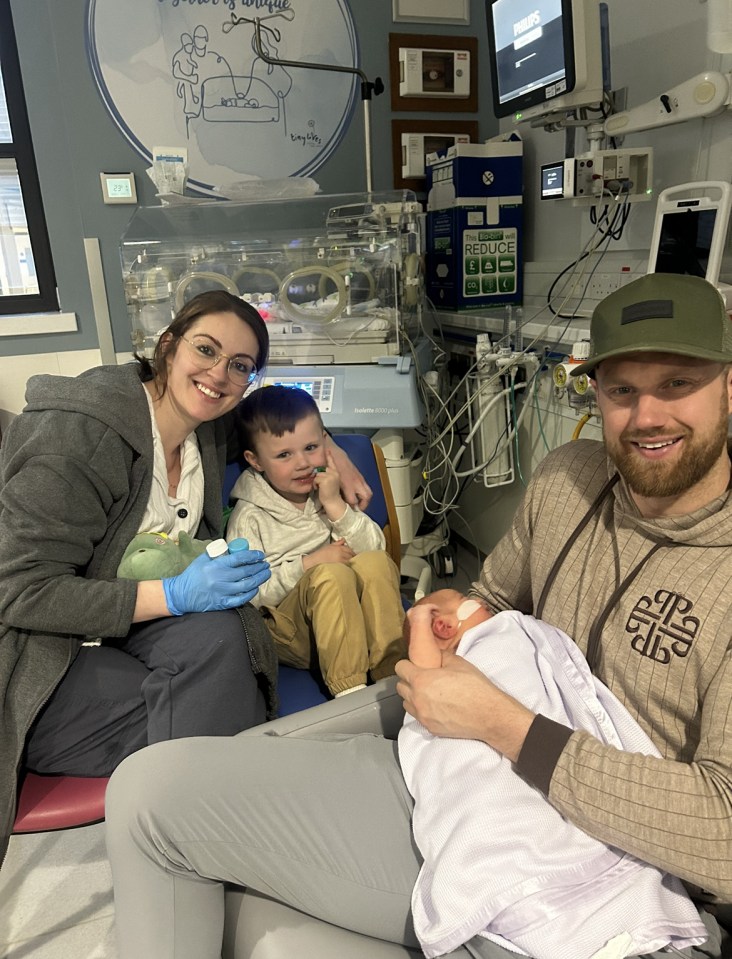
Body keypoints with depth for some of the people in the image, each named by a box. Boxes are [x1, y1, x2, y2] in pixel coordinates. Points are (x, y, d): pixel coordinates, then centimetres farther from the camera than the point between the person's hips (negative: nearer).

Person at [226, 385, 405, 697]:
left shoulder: (330, 493, 10)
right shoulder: (249, 516, -4)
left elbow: (375, 548, 0)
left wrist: (335, 505, -12)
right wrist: (307, 565, -18)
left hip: (352, 619, 4)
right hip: (287, 633, -4)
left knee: (375, 563, -25)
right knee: (331, 575, -33)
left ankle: (394, 670, -25)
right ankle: (348, 689, -29)